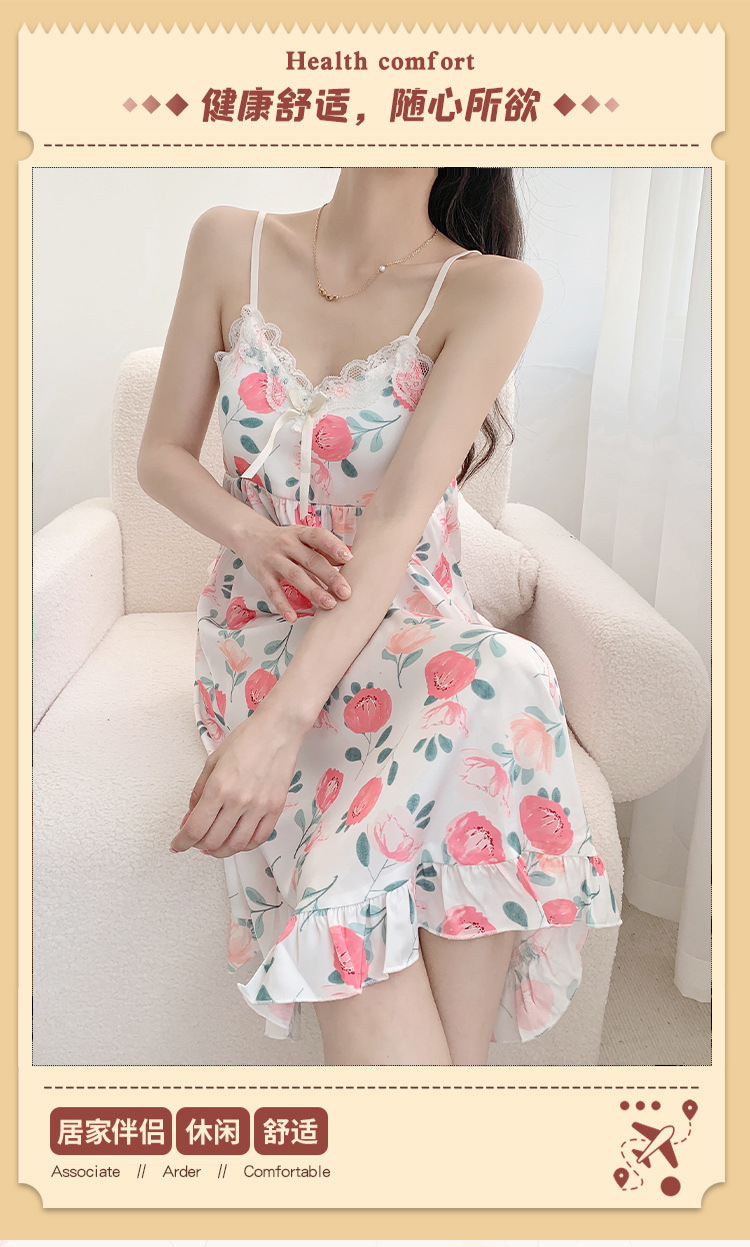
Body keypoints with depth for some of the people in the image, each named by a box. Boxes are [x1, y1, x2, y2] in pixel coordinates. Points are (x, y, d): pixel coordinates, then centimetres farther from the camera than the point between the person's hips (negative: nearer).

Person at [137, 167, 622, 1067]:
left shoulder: (491, 288, -7)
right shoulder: (230, 244, 3)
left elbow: (402, 511, -19)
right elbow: (162, 456, 6)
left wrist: (282, 720, -31)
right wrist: (252, 534, -18)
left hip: (406, 625, 0)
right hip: (262, 631, 1)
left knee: (501, 688, -36)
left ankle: (459, 1067, -24)